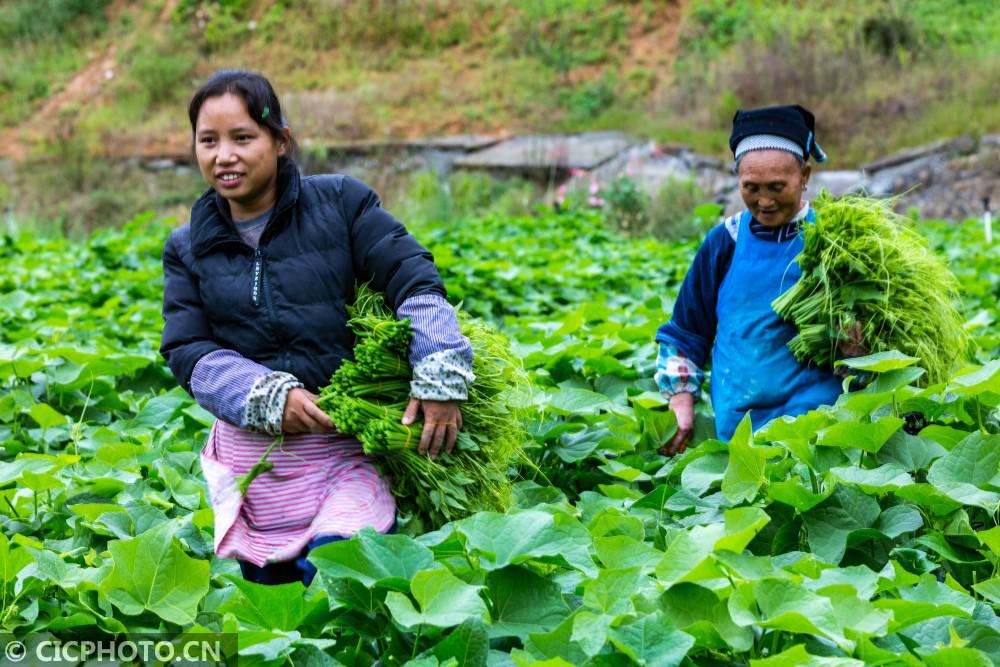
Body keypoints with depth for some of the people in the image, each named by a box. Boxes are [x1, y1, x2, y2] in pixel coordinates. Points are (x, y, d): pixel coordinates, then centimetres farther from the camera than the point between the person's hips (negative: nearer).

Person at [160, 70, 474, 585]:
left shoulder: (340, 202, -1)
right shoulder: (188, 248, 7)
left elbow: (413, 279, -6)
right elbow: (187, 351, 0)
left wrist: (441, 378, -20)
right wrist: (267, 397, -17)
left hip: (348, 442, -3)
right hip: (252, 454, 4)